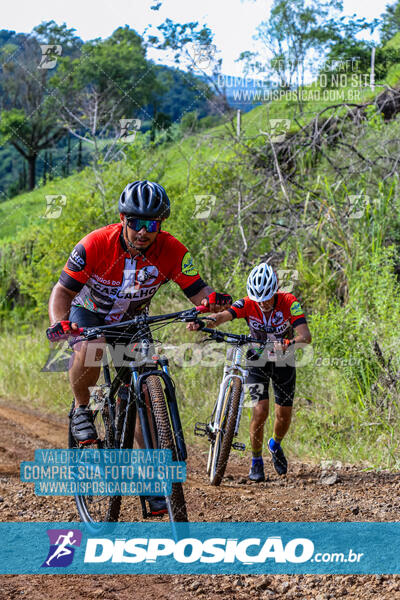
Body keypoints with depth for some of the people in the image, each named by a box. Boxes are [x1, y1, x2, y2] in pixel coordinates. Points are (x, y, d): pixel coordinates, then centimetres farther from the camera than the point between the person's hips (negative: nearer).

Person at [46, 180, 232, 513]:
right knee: (89, 350, -37)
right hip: (89, 313, -2)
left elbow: (197, 291, -19)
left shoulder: (172, 252, -23)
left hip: (132, 321, 2)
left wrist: (213, 301, -43)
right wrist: (59, 322, -43)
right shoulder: (95, 245, -29)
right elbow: (63, 290, -23)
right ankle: (82, 409, -10)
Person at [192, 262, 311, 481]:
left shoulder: (289, 303, -25)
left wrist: (290, 342, -57)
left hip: (283, 361, 1)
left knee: (284, 415, 2)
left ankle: (275, 445, 36)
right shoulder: (248, 304, -22)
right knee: (260, 410, -16)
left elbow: (305, 335, -35)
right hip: (258, 360, -1)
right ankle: (256, 461, 2)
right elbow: (223, 315, -39)